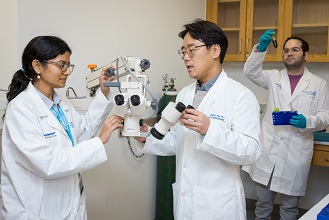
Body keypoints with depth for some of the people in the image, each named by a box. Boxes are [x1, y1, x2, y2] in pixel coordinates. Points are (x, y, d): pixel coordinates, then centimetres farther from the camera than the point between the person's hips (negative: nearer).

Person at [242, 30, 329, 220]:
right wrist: (261, 48, -21)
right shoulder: (274, 77, 8)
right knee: (263, 200, 12)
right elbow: (250, 71, -7)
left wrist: (307, 122, -19)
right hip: (268, 149, 1)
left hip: (296, 153, -1)